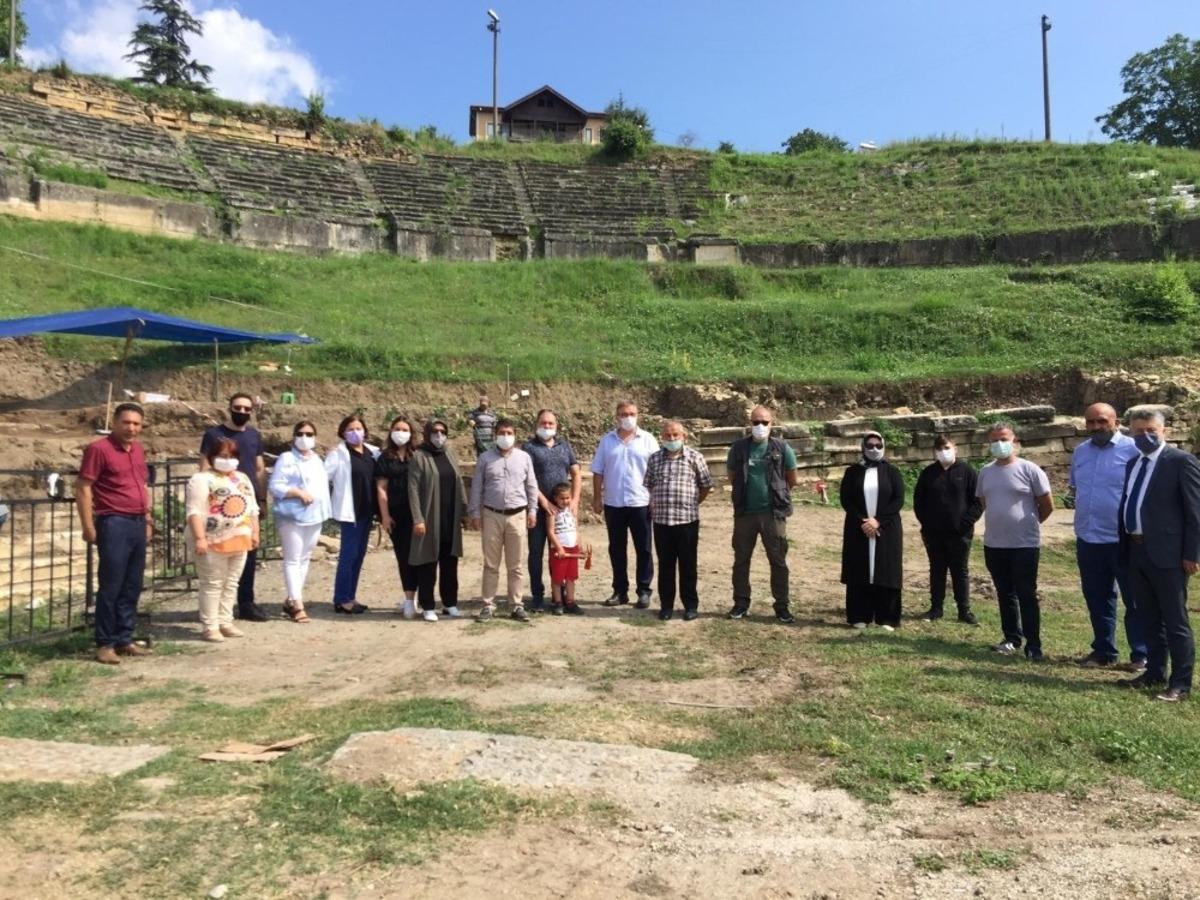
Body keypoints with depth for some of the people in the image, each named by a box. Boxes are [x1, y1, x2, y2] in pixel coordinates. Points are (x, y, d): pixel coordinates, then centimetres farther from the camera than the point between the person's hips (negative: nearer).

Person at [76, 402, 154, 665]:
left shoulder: (138, 449, 13)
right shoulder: (99, 449, -9)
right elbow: (83, 488, -11)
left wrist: (148, 519, 18)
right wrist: (88, 527, -14)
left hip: (138, 523, 7)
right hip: (114, 524, -7)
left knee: (132, 587, 10)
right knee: (110, 587, -2)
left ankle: (124, 640, 19)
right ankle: (105, 644, 7)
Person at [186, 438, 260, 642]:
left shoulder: (243, 479, 15)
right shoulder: (202, 479, -7)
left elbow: (252, 508, 19)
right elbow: (195, 511, -15)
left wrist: (254, 532, 13)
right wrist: (199, 538, -22)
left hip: (239, 541, 7)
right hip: (214, 542, -7)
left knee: (231, 584, 11)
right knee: (212, 585, -2)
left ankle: (225, 622, 19)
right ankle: (210, 626, 4)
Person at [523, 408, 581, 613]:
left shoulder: (564, 445, 12)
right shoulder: (529, 447, -1)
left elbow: (576, 474, 10)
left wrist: (574, 501, -2)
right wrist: (544, 502, -15)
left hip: (563, 507, 3)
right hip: (539, 507, -3)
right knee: (536, 552, 2)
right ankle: (537, 596, 9)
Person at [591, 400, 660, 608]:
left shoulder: (647, 439, 1)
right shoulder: (607, 441, 6)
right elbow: (598, 472, 7)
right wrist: (596, 498, 2)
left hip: (640, 503, -2)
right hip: (613, 503, 2)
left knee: (643, 549, 4)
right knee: (616, 549, 9)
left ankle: (644, 591, 13)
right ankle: (620, 591, 19)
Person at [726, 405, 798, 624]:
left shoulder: (781, 448, -3)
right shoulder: (739, 448, 1)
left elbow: (792, 479, 8)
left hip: (773, 513, -1)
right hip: (745, 513, 1)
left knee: (778, 561, 5)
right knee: (741, 560, 8)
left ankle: (782, 606, 15)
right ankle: (741, 604, 20)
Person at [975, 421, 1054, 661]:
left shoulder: (1029, 470, -9)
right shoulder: (985, 472, 6)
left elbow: (1048, 505, -3)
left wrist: (1028, 523, 8)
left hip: (1025, 544, -5)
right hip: (994, 545, 5)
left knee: (1026, 596, 0)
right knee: (1005, 594, 13)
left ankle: (1033, 645, 7)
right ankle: (1012, 639, 25)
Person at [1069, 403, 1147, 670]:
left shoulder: (1134, 449, -9)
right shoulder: (1080, 452, 10)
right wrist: (1084, 508, 11)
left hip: (1124, 539, -6)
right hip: (1087, 539, 6)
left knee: (1135, 600, 4)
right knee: (1097, 599, 14)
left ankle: (1141, 654, 15)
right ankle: (1104, 651, 27)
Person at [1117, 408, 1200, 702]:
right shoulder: (1132, 464, 14)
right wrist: (1125, 547, 11)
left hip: (1166, 553, -7)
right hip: (1136, 551, 7)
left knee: (1175, 621, 1)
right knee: (1149, 619, 16)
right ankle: (1154, 673, 27)